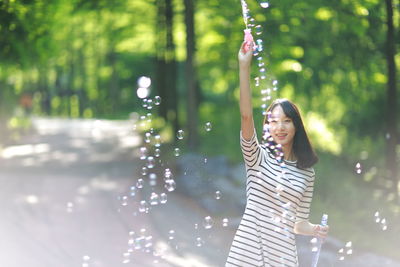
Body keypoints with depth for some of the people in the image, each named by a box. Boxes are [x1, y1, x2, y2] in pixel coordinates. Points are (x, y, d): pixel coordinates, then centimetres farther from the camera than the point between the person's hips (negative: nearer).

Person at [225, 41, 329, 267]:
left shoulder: (306, 174, 9)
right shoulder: (258, 157, 1)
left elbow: (299, 221, 13)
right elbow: (246, 116, -15)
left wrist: (314, 229, -10)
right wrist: (244, 66, -23)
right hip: (248, 247, -2)